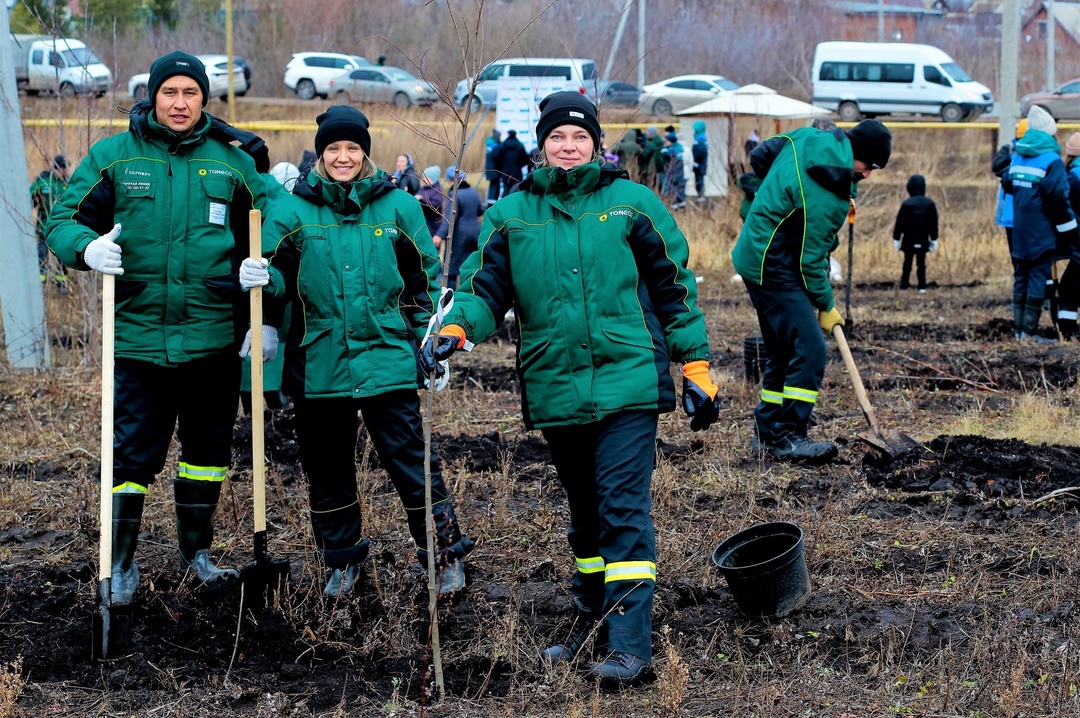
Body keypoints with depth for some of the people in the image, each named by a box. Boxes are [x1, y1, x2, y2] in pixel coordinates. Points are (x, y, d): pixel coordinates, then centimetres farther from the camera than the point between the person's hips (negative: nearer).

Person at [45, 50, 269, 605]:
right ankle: (121, 562, 13)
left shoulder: (233, 162, 4)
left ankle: (196, 550, 30)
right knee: (133, 453, -1)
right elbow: (64, 220, 2)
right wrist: (87, 247, -20)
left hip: (215, 338, 2)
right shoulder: (114, 156, 1)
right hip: (140, 336, -2)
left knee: (208, 449, 13)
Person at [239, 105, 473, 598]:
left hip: (386, 363, -1)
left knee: (409, 460, -3)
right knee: (327, 467, 11)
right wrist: (260, 277, -23)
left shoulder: (397, 207, 3)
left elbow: (425, 281, 10)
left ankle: (446, 553, 10)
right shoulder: (293, 211, 1)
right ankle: (343, 560, 28)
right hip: (319, 367, 2)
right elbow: (278, 275, 1)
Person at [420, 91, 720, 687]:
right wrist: (455, 330, -17)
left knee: (623, 506, -11)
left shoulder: (630, 203, 2)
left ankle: (630, 644, -13)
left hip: (627, 382, -3)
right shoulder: (511, 214, 8)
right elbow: (486, 285, 5)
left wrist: (696, 369, 3)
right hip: (555, 388, 4)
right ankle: (591, 615, 35)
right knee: (585, 510, 17)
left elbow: (673, 288, 5)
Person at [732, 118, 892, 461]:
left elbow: (759, 156, 17)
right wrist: (826, 307, -6)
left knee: (783, 350, 14)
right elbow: (809, 259, -18)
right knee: (810, 348, -14)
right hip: (773, 268, -11)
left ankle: (766, 432, 19)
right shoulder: (824, 194, -26)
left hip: (756, 259, 11)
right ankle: (789, 436, -12)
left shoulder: (808, 138, -1)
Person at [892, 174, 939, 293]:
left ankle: (904, 284, 10)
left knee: (907, 262, 10)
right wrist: (934, 239, 13)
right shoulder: (930, 204, -2)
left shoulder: (907, 204, -12)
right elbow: (934, 224, 4)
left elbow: (899, 223, -8)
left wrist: (896, 239, 1)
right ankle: (922, 287, 5)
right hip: (923, 240, 2)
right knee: (921, 263, 9)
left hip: (909, 240, -2)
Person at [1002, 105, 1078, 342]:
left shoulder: (1017, 156, 8)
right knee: (1039, 278, -4)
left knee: (1021, 278, 13)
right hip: (1042, 234, -7)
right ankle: (1029, 330, -6)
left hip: (1019, 234, 7)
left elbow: (1007, 184, 18)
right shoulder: (1052, 159, -14)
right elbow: (1058, 199, -16)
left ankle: (1019, 328, 15)